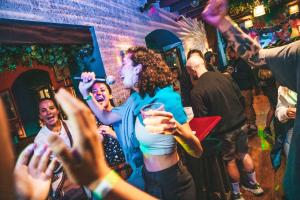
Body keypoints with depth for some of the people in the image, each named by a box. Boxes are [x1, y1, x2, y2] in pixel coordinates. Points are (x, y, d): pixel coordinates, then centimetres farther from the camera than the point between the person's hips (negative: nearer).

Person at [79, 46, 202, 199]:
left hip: (173, 182, -7)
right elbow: (106, 117, 10)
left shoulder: (165, 98, -25)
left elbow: (197, 151, -25)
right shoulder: (136, 99, -3)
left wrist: (177, 130, -45)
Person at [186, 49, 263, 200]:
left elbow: (201, 118, -19)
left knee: (230, 161, 15)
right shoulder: (222, 76, -2)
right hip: (241, 122, 6)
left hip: (225, 130, -6)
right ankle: (253, 184, 44)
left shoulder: (196, 91, -22)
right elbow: (239, 95, 7)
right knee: (244, 154, 24)